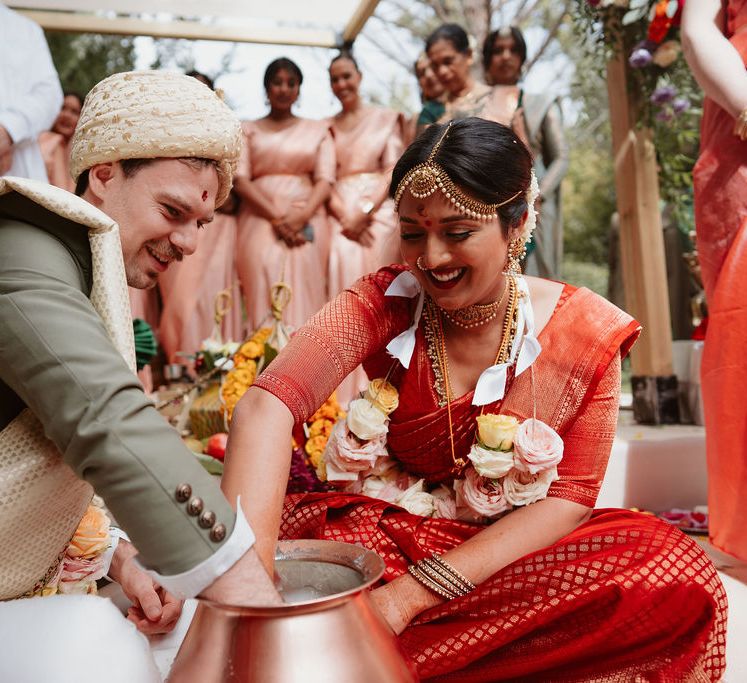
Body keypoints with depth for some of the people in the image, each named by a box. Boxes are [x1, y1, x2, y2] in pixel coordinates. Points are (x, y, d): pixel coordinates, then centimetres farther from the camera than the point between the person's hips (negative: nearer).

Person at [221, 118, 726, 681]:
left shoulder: (587, 333, -10)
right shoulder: (385, 303, -12)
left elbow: (568, 499, -11)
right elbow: (266, 406, -28)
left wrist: (411, 594, -23)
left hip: (514, 550, 2)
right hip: (390, 534, -1)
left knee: (682, 580, -28)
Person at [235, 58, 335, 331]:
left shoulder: (317, 129, 18)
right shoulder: (249, 129, 17)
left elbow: (325, 180, 6)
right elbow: (240, 179, 4)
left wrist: (302, 217, -12)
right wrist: (276, 217, -10)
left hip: (307, 218, 0)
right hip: (261, 218, 0)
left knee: (303, 266, -24)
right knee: (264, 268, -22)